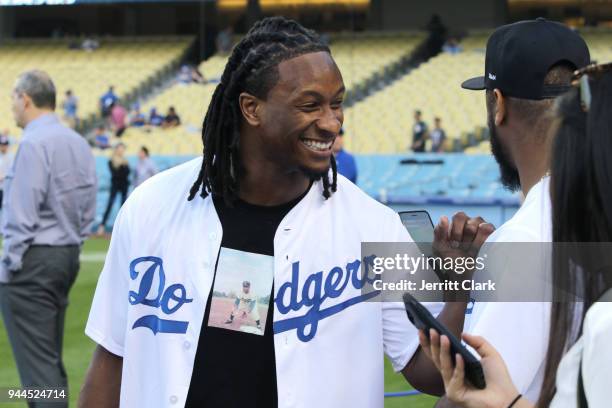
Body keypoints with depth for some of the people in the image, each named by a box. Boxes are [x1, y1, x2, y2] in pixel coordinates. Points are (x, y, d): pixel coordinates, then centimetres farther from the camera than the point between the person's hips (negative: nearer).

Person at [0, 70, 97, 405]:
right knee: (50, 359, 14)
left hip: (33, 261, -9)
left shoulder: (34, 143, -15)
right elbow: (88, 210, 14)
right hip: (68, 257, 9)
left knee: (36, 361, -6)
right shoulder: (79, 143, 10)